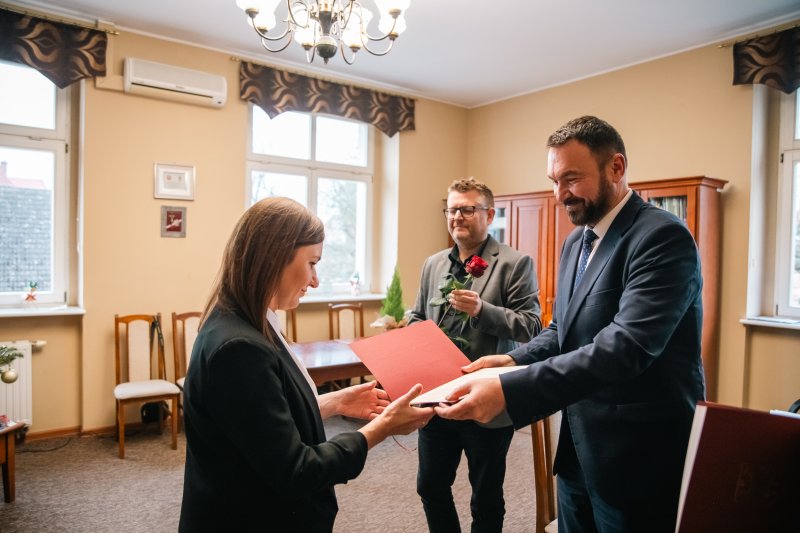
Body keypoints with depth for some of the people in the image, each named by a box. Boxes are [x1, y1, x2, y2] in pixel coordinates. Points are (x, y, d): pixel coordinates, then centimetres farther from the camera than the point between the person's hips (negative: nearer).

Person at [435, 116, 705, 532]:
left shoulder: (662, 237, -19)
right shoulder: (575, 242, 8)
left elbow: (626, 346, -30)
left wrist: (509, 389, -36)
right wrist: (515, 360, -5)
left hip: (640, 453, -7)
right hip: (578, 446, 8)